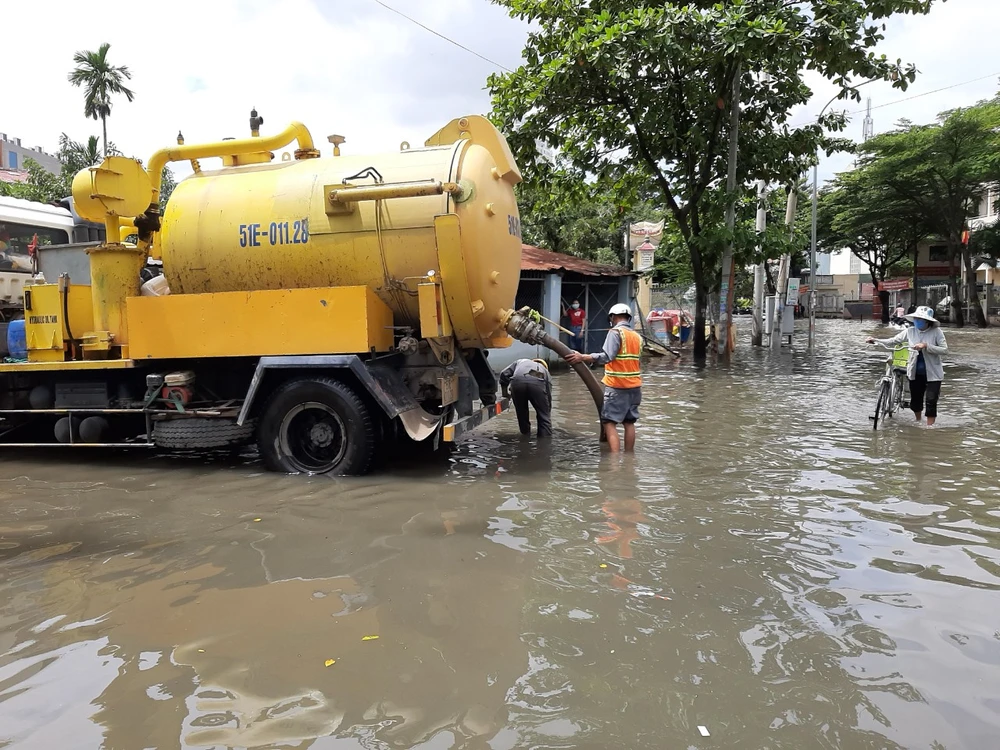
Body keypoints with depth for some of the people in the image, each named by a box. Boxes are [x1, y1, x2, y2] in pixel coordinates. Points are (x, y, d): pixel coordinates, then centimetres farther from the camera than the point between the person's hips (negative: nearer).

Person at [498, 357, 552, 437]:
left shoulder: (520, 362, 42)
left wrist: (505, 393, 37)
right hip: (537, 383, -1)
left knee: (522, 416, 21)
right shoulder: (545, 370, 41)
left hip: (517, 381, 1)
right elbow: (548, 396, 39)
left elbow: (504, 374, 25)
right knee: (544, 418, 12)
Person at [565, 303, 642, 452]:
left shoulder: (615, 332, -11)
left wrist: (582, 357, -24)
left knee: (609, 422, -6)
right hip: (634, 385, 7)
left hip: (617, 385, -7)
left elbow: (607, 356, -24)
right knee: (629, 421, 14)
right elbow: (636, 360, 12)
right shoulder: (637, 336, 12)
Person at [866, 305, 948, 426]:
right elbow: (893, 341, -2)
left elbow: (945, 350, -17)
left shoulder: (936, 331, -12)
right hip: (915, 373, 4)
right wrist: (875, 340, -14)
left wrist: (926, 346, -29)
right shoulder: (910, 331, -5)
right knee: (915, 400, 16)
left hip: (933, 373, -4)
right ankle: (918, 424, 40)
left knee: (931, 402, -8)